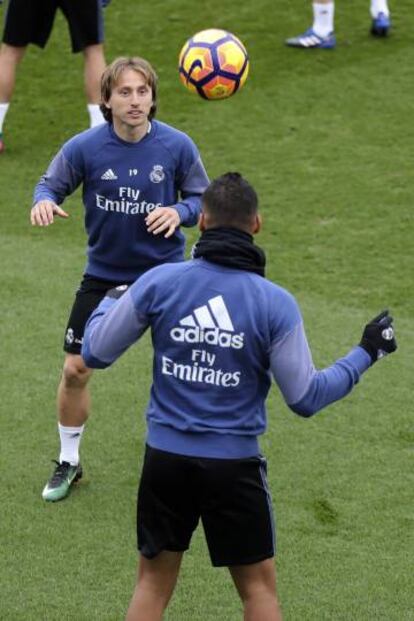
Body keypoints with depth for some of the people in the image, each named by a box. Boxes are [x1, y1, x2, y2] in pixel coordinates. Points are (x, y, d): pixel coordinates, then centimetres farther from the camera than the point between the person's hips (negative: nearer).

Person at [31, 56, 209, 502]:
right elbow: (52, 182, -1)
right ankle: (68, 462, 24)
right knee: (75, 370, 2)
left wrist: (179, 212, -23)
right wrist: (44, 201, -24)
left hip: (164, 272, 0)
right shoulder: (85, 147, -14)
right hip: (103, 274, 1)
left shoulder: (177, 146, -13)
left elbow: (200, 198, -1)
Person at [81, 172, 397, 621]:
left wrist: (110, 302, 21)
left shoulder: (158, 281, -8)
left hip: (165, 458, 2)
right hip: (234, 465, -1)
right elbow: (305, 398, -6)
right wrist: (365, 353, 7)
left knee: (153, 583, 15)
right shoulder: (276, 303, -11)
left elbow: (95, 353, 1)